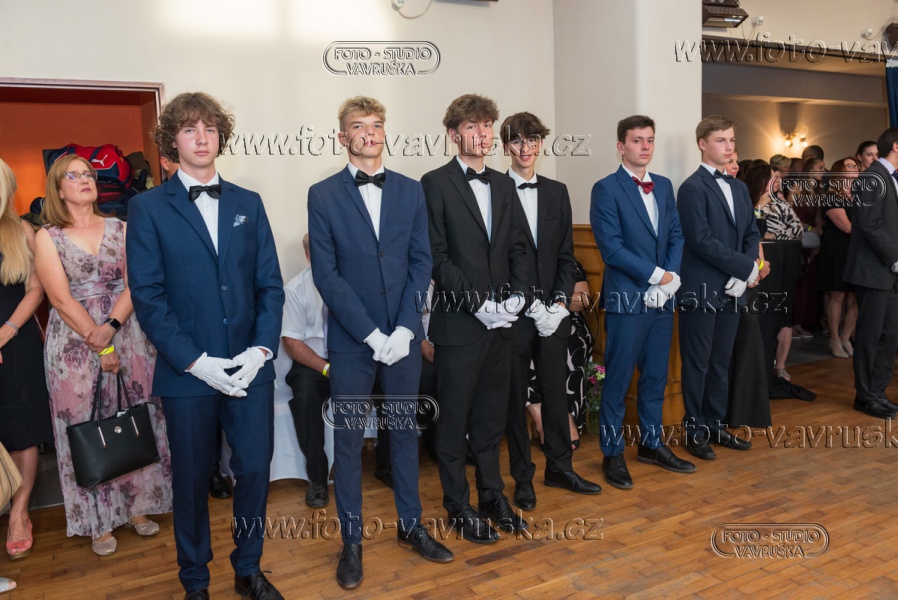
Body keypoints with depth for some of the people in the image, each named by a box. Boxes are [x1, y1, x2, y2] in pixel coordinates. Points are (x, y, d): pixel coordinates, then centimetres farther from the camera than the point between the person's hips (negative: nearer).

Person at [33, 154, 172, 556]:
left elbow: (133, 283, -1)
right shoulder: (47, 237, 0)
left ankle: (138, 505, 19)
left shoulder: (120, 229, 7)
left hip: (125, 331, 2)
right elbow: (61, 300, -7)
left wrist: (111, 326, -16)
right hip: (74, 341, -2)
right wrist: (99, 346, -12)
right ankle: (99, 522, 14)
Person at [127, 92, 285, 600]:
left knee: (255, 469, 7)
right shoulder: (148, 208, 0)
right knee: (192, 478, 11)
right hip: (188, 372, -2)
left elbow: (271, 284, 5)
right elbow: (148, 295, -6)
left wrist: (261, 349, -9)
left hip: (251, 368, 2)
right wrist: (196, 362, -14)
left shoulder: (249, 204, 9)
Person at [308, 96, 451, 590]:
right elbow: (326, 273, -8)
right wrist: (370, 333, -14)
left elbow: (421, 263, 1)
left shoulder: (410, 191, 6)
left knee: (405, 432, 14)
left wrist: (404, 328, -9)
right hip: (350, 340, -2)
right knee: (348, 441, 8)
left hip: (403, 335, 3)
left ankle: (411, 526, 31)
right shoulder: (323, 195, -2)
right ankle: (351, 540, 23)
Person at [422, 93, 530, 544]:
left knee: (491, 414, 16)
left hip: (501, 321, 6)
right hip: (459, 321, -5)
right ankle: (458, 504, 21)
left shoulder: (503, 185, 13)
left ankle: (492, 494, 30)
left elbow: (518, 247, 12)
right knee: (455, 418, 7)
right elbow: (437, 255, -12)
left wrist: (516, 297, -3)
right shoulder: (436, 183, -5)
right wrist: (477, 304, -16)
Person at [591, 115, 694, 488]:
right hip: (626, 299, -6)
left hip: (662, 297, 6)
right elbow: (611, 247, -14)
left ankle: (651, 444, 28)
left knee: (656, 377, 14)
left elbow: (676, 236, 11)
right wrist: (656, 275, -13)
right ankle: (612, 454, 14)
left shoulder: (664, 186, 13)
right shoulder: (606, 189, -7)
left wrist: (671, 276, -5)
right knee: (618, 380, 2)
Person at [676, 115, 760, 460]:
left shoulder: (739, 188, 16)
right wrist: (746, 268, -14)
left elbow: (751, 234, 12)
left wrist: (744, 274, -5)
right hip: (701, 290, -7)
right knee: (697, 364, 3)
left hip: (732, 289, 7)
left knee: (721, 363, 14)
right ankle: (695, 432, 14)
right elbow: (702, 241, -18)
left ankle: (716, 426, 25)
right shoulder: (692, 188, -10)